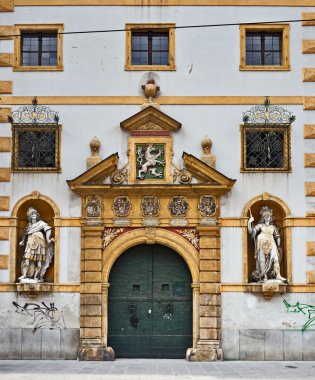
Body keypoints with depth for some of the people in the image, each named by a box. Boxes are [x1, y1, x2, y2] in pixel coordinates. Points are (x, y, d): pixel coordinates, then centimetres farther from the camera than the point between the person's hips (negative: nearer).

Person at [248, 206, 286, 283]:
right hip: (262, 246, -1)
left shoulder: (273, 227, 15)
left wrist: (278, 247, 16)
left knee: (275, 259, -15)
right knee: (262, 261, -6)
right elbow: (251, 231, -3)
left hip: (272, 246, 1)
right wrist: (250, 222, -15)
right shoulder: (260, 226, 7)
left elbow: (277, 237, 22)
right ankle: (264, 277, -3)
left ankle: (278, 275, -19)